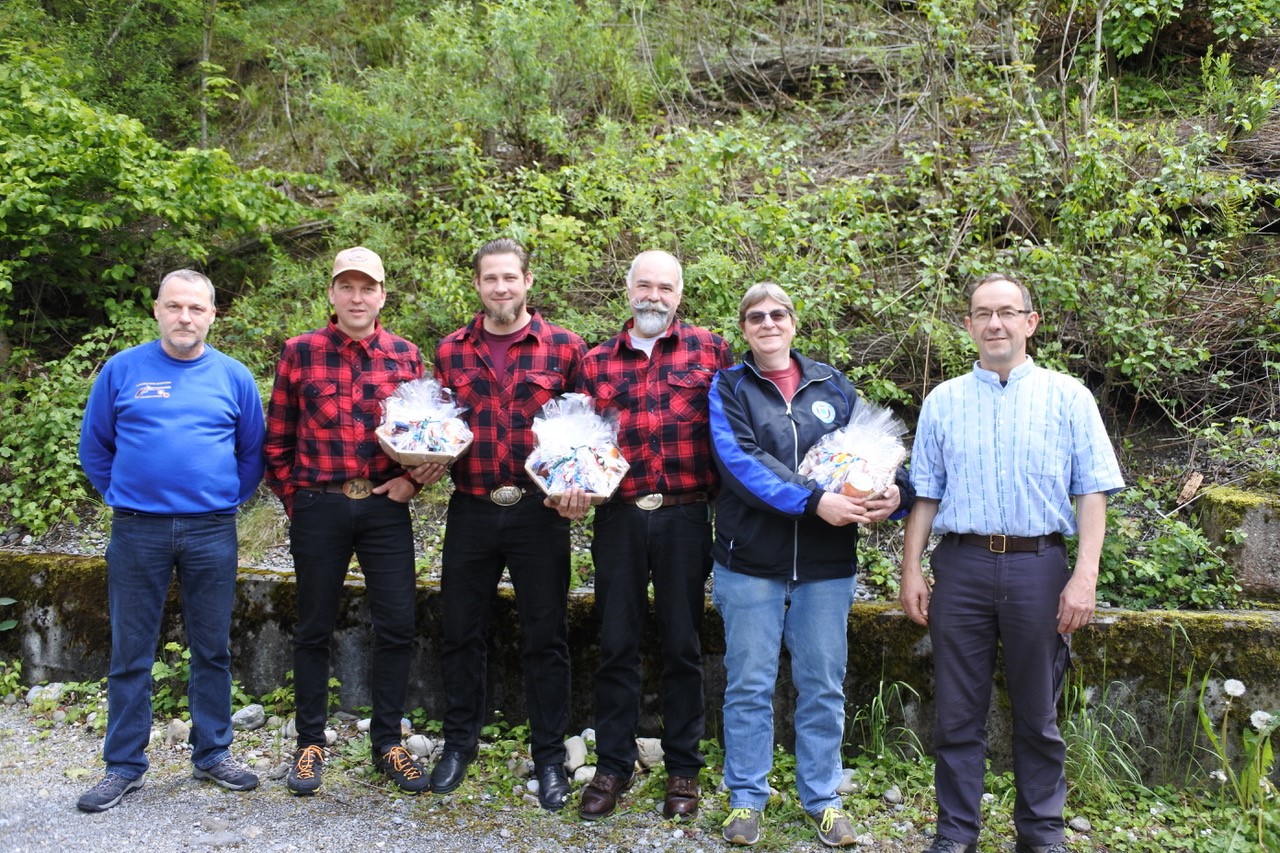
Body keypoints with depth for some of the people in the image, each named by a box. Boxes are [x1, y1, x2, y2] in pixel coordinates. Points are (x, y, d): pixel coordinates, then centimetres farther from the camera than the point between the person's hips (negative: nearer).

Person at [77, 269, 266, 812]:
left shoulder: (233, 376, 4)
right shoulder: (122, 370, 2)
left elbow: (253, 452, 11)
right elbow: (95, 446, 9)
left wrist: (228, 500, 4)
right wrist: (122, 497, 5)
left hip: (212, 532, 1)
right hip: (137, 532, -1)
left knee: (213, 649, 9)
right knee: (130, 653, 6)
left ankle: (213, 754, 22)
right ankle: (124, 766, 18)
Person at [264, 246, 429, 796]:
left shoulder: (406, 356, 5)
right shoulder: (300, 352, 1)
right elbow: (277, 439, 4)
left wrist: (413, 479, -5)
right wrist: (294, 500, 1)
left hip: (386, 509, 1)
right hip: (318, 509, -1)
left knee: (397, 627, 3)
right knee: (314, 630, 10)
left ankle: (388, 742, 19)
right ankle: (310, 743, 25)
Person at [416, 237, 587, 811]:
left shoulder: (564, 348, 1)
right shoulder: (450, 352, 7)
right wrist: (427, 462, -4)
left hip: (540, 511, -2)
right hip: (470, 511, 2)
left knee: (545, 635, 6)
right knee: (460, 630, 11)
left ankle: (549, 756, 21)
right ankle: (459, 741, 30)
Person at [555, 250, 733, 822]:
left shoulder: (710, 350, 3)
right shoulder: (597, 362, 8)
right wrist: (574, 486, -8)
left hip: (686, 518, -1)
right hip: (619, 518, 2)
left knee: (682, 646, 8)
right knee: (617, 643, 8)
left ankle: (683, 768, 23)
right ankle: (612, 765, 22)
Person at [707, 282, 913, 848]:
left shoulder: (833, 386, 11)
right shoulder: (728, 388, 2)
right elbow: (738, 460, -14)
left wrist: (895, 491, -14)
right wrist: (814, 501, -24)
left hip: (826, 565, 2)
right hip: (750, 559, -2)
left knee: (823, 687, 9)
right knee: (749, 685, 6)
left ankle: (822, 798, 24)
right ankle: (746, 798, 21)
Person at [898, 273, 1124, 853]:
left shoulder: (1067, 397, 4)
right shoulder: (943, 401, 9)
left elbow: (1091, 492, -1)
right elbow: (925, 495, 10)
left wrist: (1085, 577, -9)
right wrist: (911, 571, 4)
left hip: (1039, 567, -1)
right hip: (961, 566, 1)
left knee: (1037, 714, 10)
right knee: (958, 713, 7)